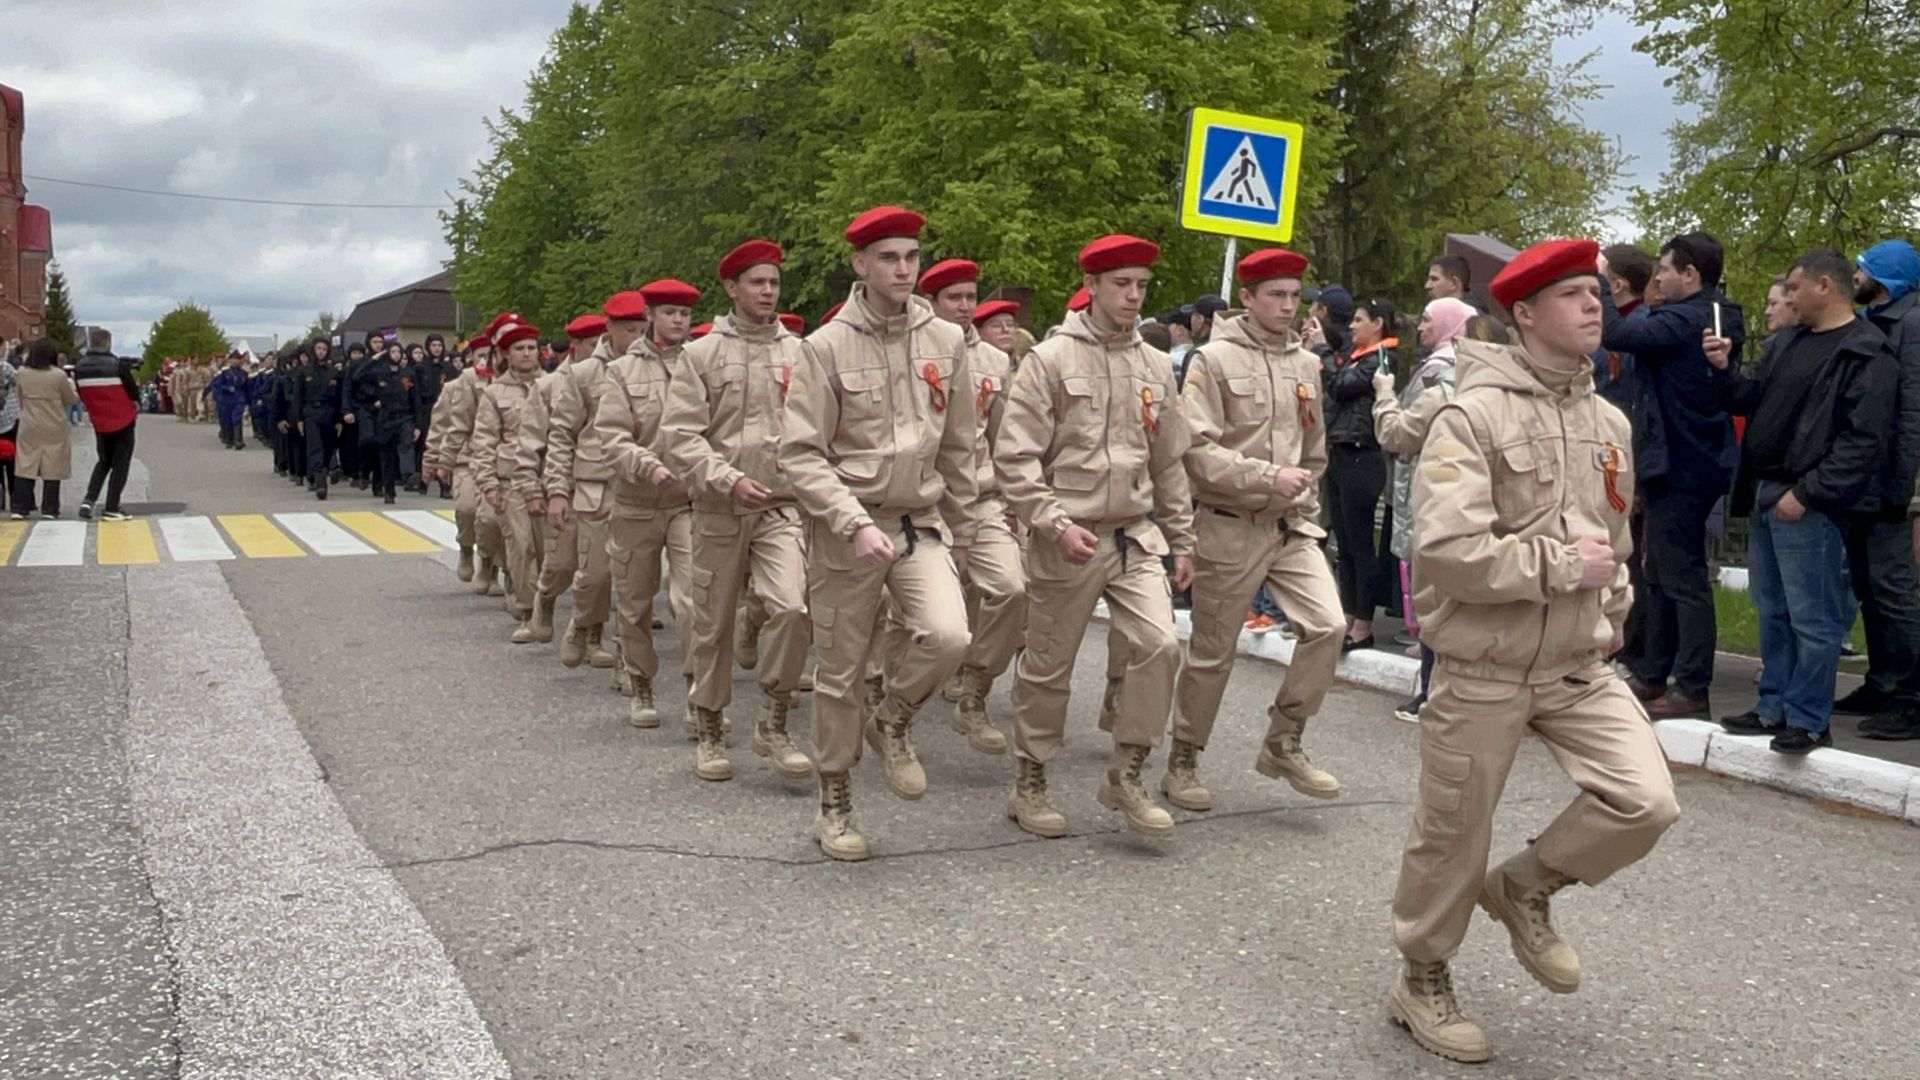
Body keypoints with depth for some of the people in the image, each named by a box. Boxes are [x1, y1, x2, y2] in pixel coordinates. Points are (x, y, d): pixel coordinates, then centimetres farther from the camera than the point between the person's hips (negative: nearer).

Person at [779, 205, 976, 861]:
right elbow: (801, 454, -10)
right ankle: (835, 805, 25)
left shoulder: (946, 341, 4)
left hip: (922, 522, 3)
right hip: (847, 529, -2)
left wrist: (959, 535, 14)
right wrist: (856, 525, -21)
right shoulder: (826, 347, -7)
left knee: (948, 637, -21)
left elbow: (960, 449, 12)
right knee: (840, 673, 6)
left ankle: (893, 721, 11)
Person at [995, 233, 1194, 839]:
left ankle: (1127, 774, 5)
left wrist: (1182, 541, 15)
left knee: (1159, 644, -12)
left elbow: (1170, 462, 16)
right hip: (1066, 540, -4)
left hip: (1136, 535, 4)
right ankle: (1030, 785, 24)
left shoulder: (1155, 367, 9)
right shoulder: (1050, 360, -6)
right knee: (1047, 667, 6)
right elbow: (1014, 457, -10)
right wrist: (1056, 524, -19)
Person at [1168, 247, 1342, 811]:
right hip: (1229, 527, -5)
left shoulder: (1307, 365, 9)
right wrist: (1269, 476, -21)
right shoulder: (1214, 359, -8)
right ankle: (1183, 762, 23)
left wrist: (1305, 505, 11)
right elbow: (1197, 450, -16)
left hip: (1291, 527, 5)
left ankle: (1283, 743, 7)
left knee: (1326, 624, -11)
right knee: (1212, 653, 4)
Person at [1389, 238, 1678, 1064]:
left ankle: (1526, 886, 18)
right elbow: (1447, 549, -27)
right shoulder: (1473, 415, -15)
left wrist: (1609, 616, 9)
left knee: (1645, 800, -10)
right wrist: (1563, 563, -19)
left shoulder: (1609, 423, 8)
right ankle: (1422, 984, 31)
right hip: (1482, 671, -5)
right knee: (1452, 840, 7)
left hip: (1580, 666, 6)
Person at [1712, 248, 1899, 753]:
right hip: (1766, 493, 9)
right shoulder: (1787, 342, 14)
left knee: (1810, 617, -3)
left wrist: (1806, 493, -20)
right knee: (1772, 611, 15)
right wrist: (1724, 368, 2)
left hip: (1809, 503, -9)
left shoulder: (1867, 355, -12)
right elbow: (1754, 399, 21)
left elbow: (1865, 441, -18)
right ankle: (1773, 708, 24)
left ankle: (1809, 720, 5)